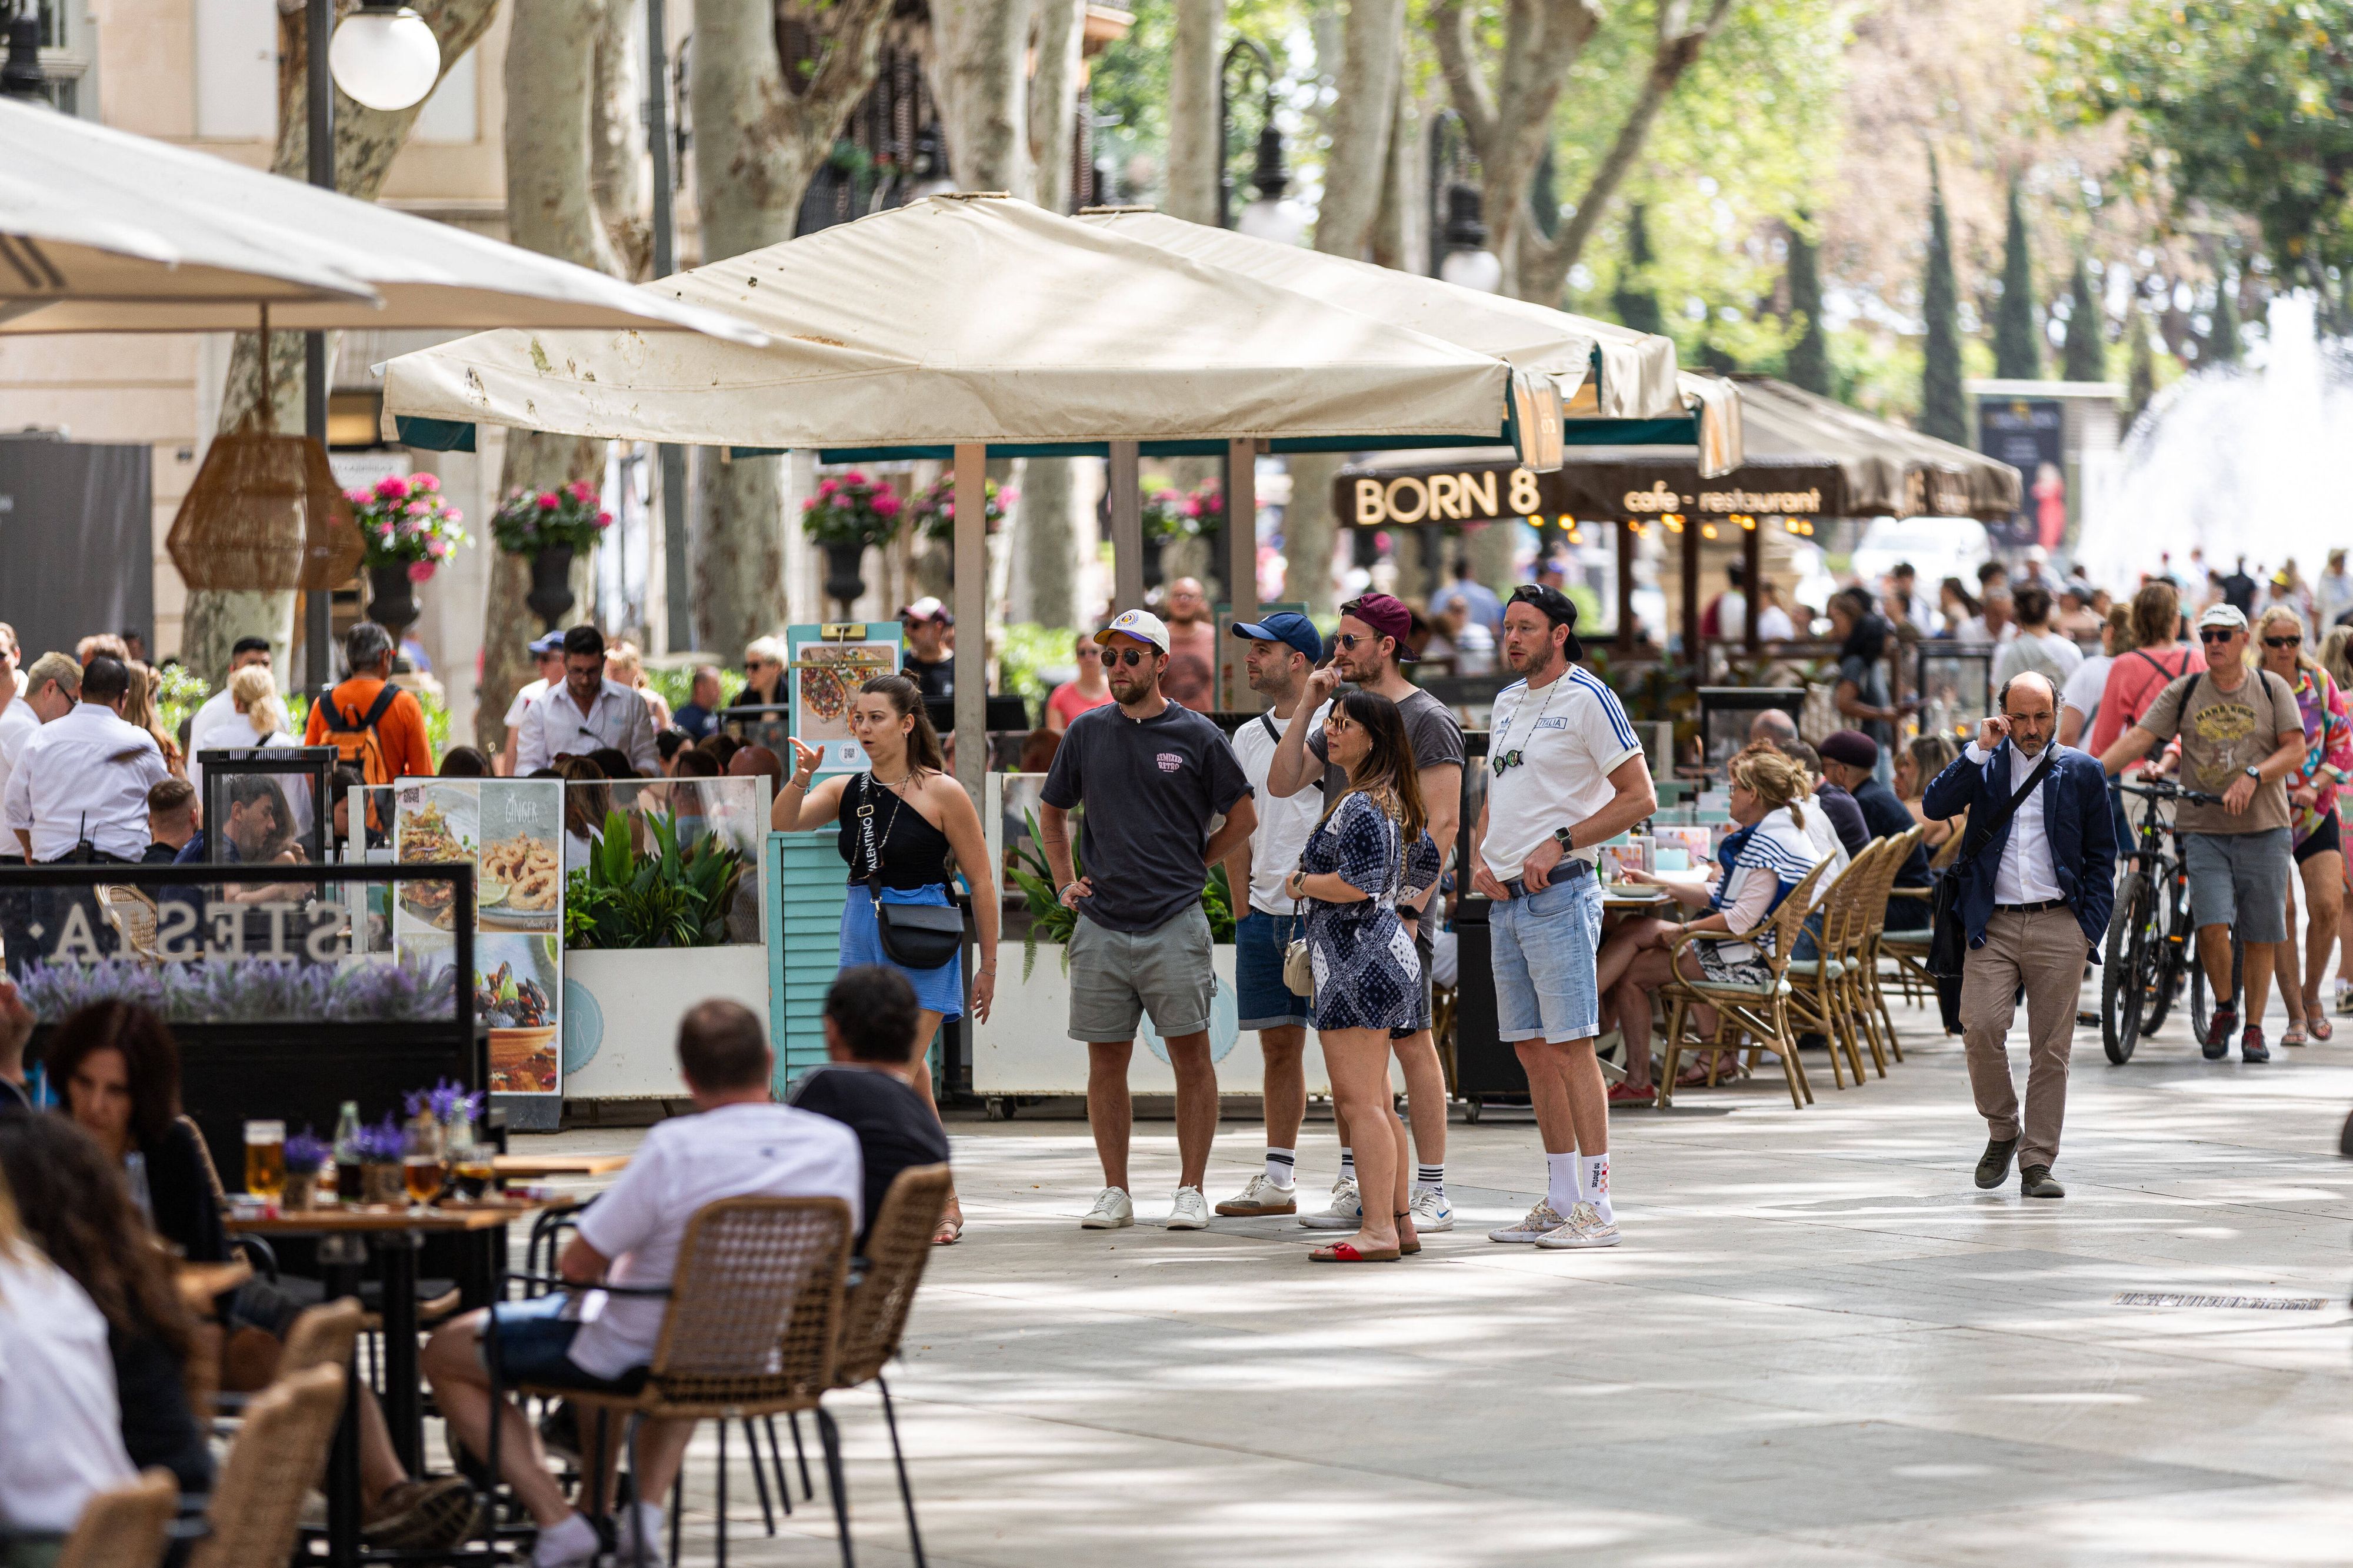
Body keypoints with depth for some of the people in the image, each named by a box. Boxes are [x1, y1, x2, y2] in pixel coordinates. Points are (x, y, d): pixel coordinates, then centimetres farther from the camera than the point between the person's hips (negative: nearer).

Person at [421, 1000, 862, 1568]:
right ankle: (647, 1508, 26)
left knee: (445, 1354, 15)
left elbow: (577, 1265, -19)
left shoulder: (675, 1148, -27)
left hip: (641, 1360, -6)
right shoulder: (837, 1146, -12)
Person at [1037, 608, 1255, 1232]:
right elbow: (1052, 812, 21)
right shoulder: (1086, 733, 9)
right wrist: (1065, 882, 12)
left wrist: (1191, 865, 5)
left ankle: (1191, 1191, 2)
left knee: (1190, 1054, -3)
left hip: (1174, 922, -3)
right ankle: (1114, 1192, 11)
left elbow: (1243, 817, 8)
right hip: (1101, 925, 3)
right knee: (1106, 1058, 4)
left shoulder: (1197, 736, 1)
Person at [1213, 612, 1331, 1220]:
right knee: (1278, 1046, 9)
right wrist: (1242, 909, 12)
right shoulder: (1247, 737, 15)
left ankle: (1357, 1176, -1)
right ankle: (1277, 1180, 13)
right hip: (1264, 914, 6)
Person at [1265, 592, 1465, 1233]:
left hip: (1394, 907, -8)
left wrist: (1411, 904, -19)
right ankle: (1355, 1190, 15)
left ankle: (1432, 1194, -4)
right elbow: (1282, 784, 13)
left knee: (1411, 1041, -7)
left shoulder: (1427, 720, -6)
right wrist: (1307, 706, 5)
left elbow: (1443, 821, -12)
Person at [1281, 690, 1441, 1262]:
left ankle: (1378, 1231, -14)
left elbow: (1356, 885, -24)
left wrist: (1301, 883, -8)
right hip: (1387, 950, 11)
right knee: (1374, 1102, 16)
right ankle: (1399, 1221, 19)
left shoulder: (1360, 807, -16)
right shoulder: (1396, 802, 15)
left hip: (1359, 960, -11)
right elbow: (1426, 867, 28)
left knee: (1359, 1102, -11)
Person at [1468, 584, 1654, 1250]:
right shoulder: (1508, 702, 17)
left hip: (1559, 894, -8)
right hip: (1505, 897, 8)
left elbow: (1640, 798, -11)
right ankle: (1560, 1201, 15)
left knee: (1570, 1046, -10)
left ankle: (1595, 1205, -10)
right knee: (1532, 1049, 9)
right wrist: (1479, 858, 7)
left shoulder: (1587, 700, -8)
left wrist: (1559, 843, -16)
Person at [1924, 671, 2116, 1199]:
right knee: (1981, 1029, -15)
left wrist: (2091, 929, 2)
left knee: (2051, 1050, -1)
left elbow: (2102, 857, 11)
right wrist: (1980, 749, -10)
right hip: (1993, 925, 0)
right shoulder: (1984, 764, 10)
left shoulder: (2082, 771, 9)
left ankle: (2037, 1164, 5)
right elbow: (1936, 805, -5)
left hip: (2058, 924, 0)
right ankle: (2003, 1131, 8)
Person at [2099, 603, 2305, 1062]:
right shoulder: (2183, 693, 5)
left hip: (2263, 830, 0)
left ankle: (2254, 1028, 15)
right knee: (2212, 927, -14)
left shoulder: (2272, 689, 4)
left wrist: (2253, 776, -19)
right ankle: (2224, 1008, 10)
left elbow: (2295, 750, -2)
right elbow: (2139, 738, -3)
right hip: (2203, 830, 0)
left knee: (2259, 936, 2)